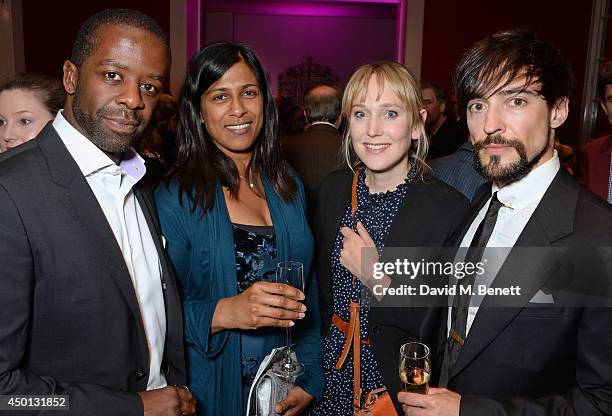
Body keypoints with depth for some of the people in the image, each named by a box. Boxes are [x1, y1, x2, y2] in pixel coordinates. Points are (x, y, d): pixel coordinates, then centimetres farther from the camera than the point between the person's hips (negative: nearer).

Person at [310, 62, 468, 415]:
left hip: (398, 385, -3)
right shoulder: (334, 190, -5)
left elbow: (431, 328, -17)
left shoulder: (450, 209, -20)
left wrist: (377, 279, -27)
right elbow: (324, 288, 4)